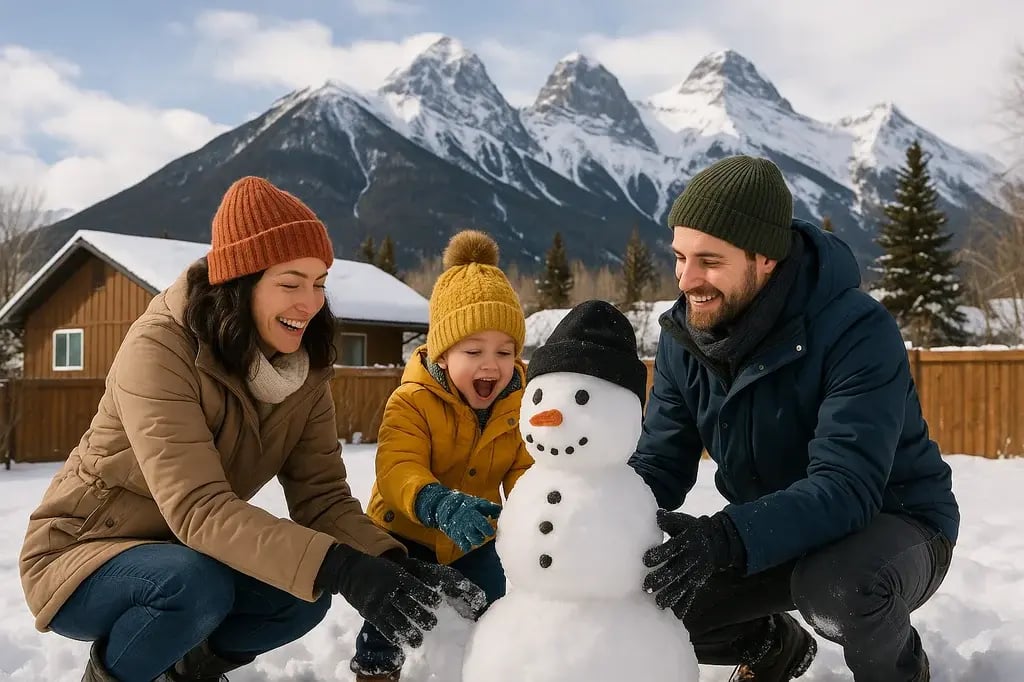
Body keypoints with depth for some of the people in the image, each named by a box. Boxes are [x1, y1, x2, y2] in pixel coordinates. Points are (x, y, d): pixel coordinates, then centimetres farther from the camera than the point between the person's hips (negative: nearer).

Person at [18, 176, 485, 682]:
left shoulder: (305, 370, -8)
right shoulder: (160, 349, -29)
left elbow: (321, 496, -12)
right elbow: (197, 507, -38)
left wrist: (396, 564, -32)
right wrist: (341, 568, -50)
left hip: (189, 553, 6)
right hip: (81, 556, -6)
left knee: (305, 596, -18)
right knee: (198, 584, -34)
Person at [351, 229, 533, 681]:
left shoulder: (520, 403, -13)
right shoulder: (412, 402, -27)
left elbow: (524, 465, -12)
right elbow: (397, 470, -38)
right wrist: (438, 504, -57)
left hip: (474, 538, 4)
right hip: (405, 530, -3)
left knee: (487, 610, 12)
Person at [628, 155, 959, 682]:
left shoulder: (857, 331, -29)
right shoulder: (683, 336, -10)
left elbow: (846, 487, -38)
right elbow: (658, 466, -7)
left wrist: (727, 536, -53)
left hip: (894, 522, -5)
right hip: (774, 531, 6)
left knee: (837, 587, -39)